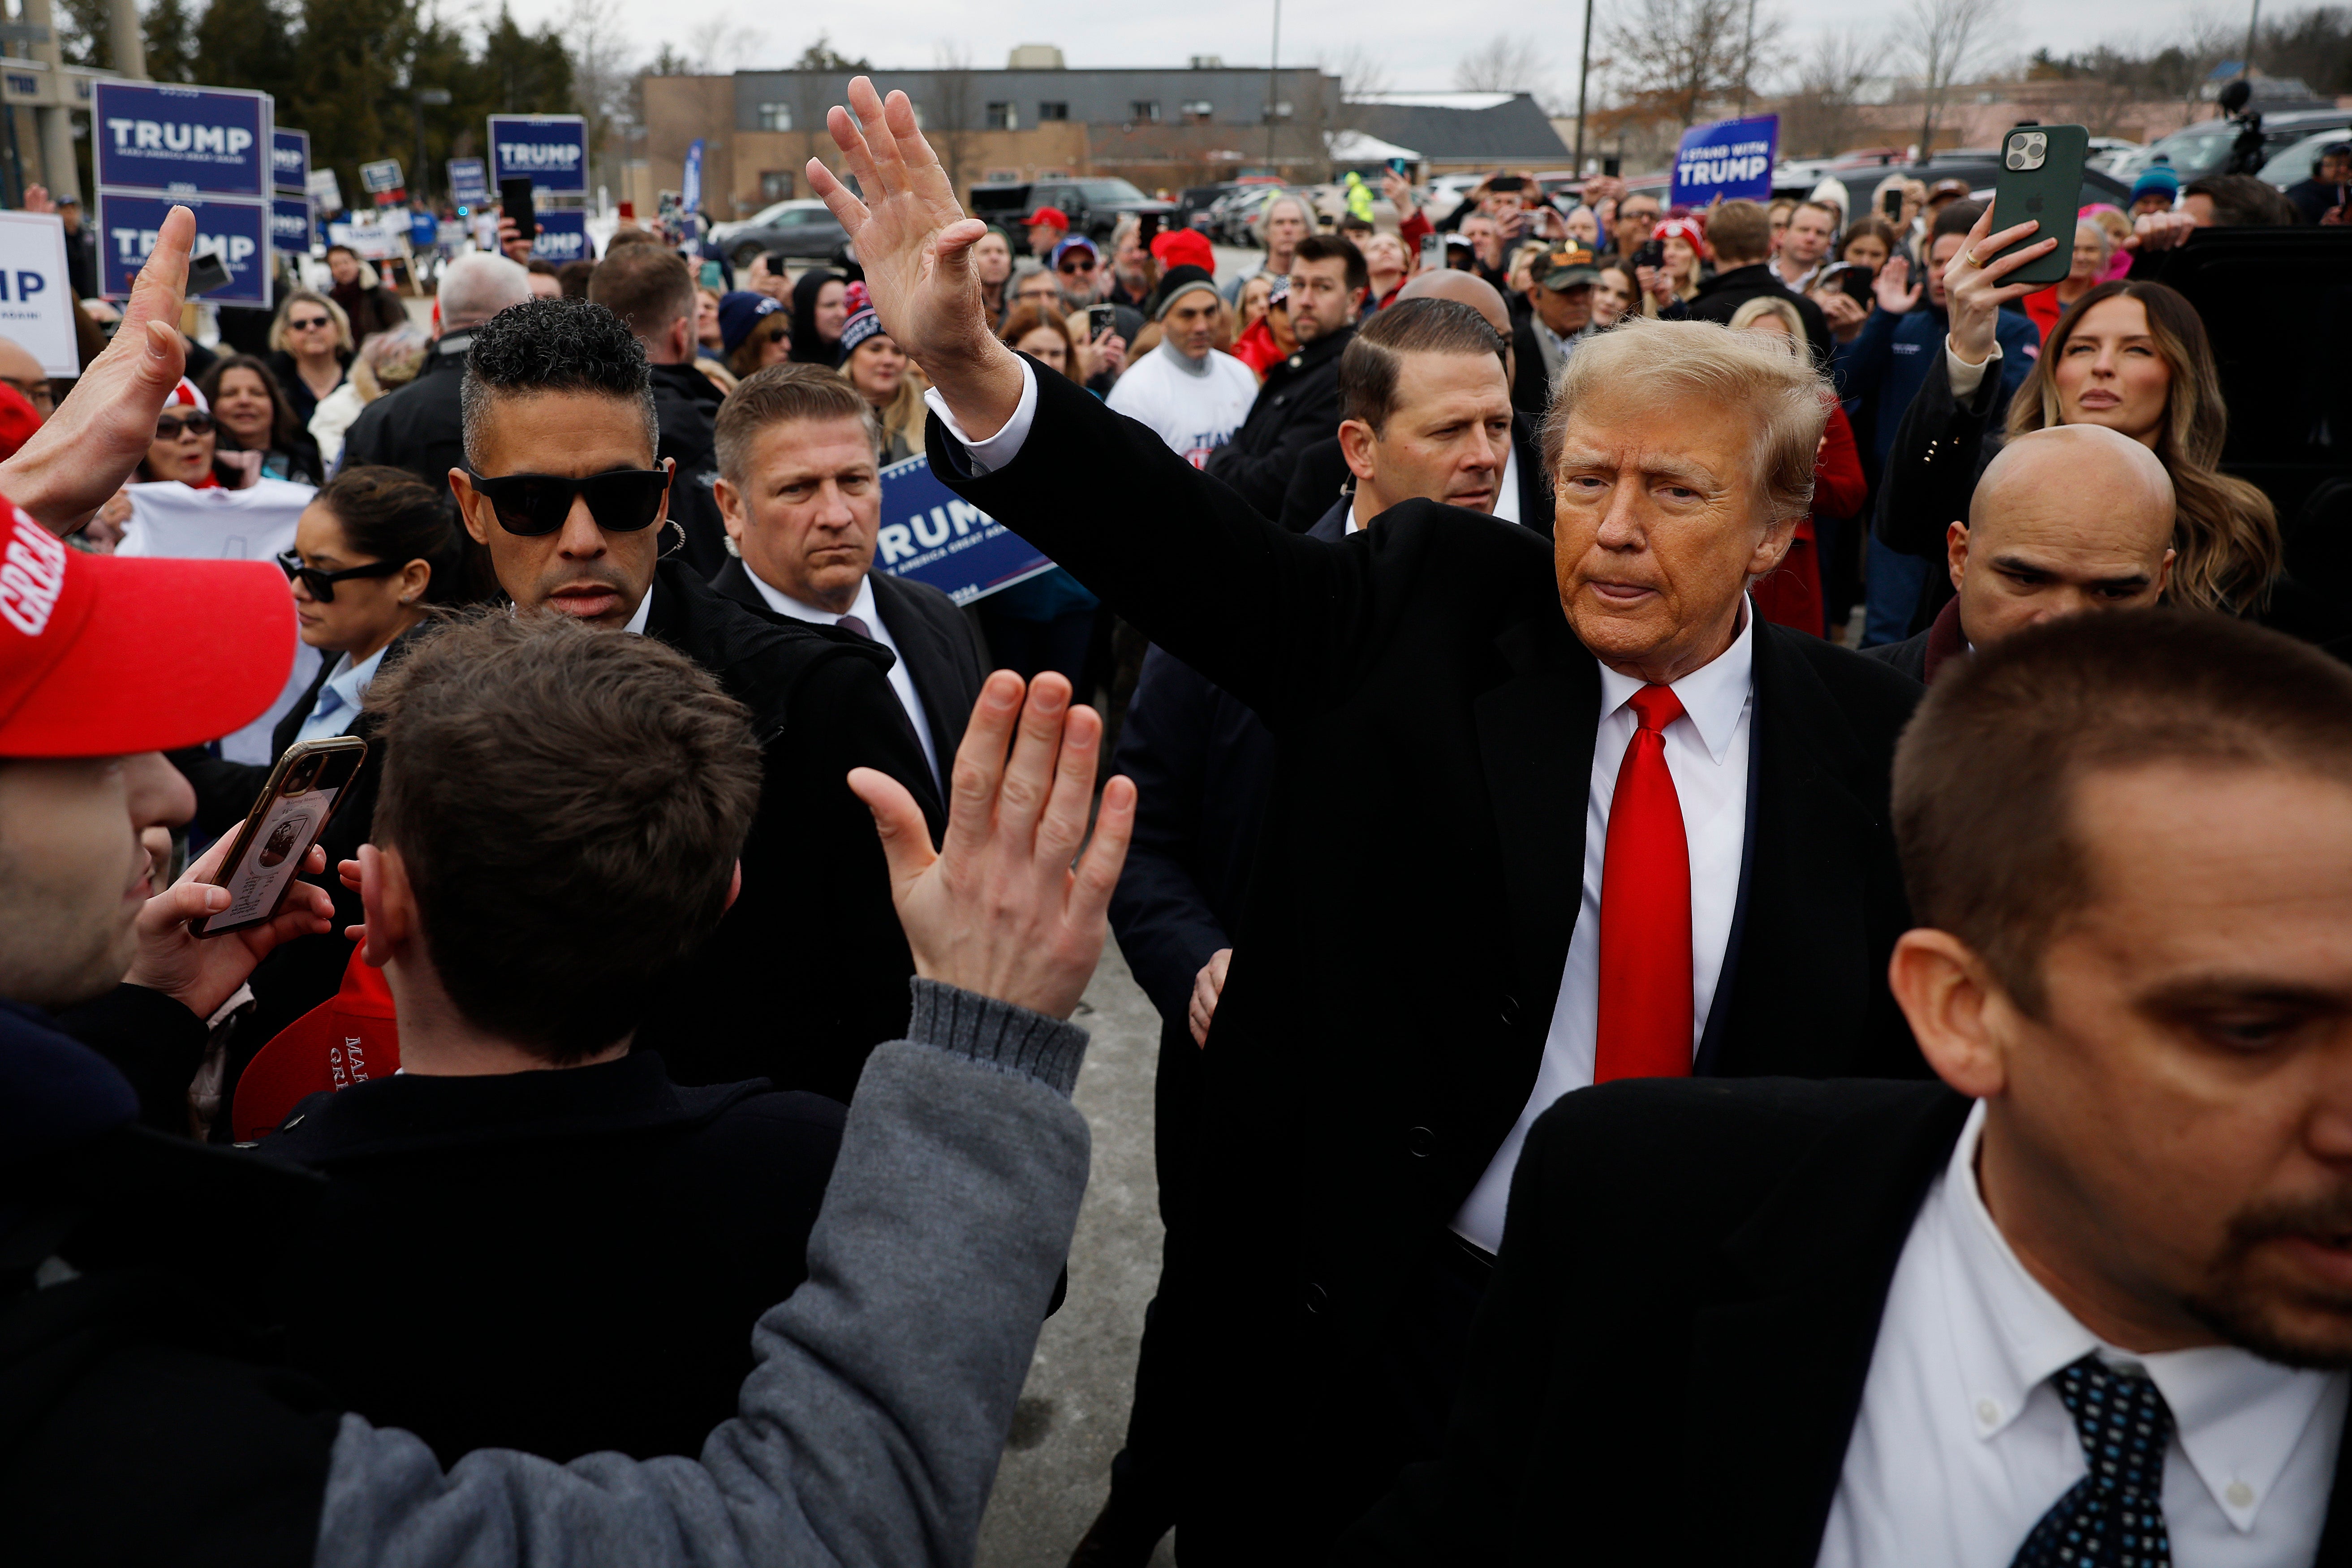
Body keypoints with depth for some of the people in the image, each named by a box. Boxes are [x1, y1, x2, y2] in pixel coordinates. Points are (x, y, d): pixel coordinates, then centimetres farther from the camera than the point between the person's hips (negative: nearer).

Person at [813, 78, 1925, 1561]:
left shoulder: (1873, 736, -4)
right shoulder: (1433, 610, -6)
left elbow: (1913, 1051, 1)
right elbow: (1195, 544, -17)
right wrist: (966, 363, -30)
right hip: (1366, 1311, 0)